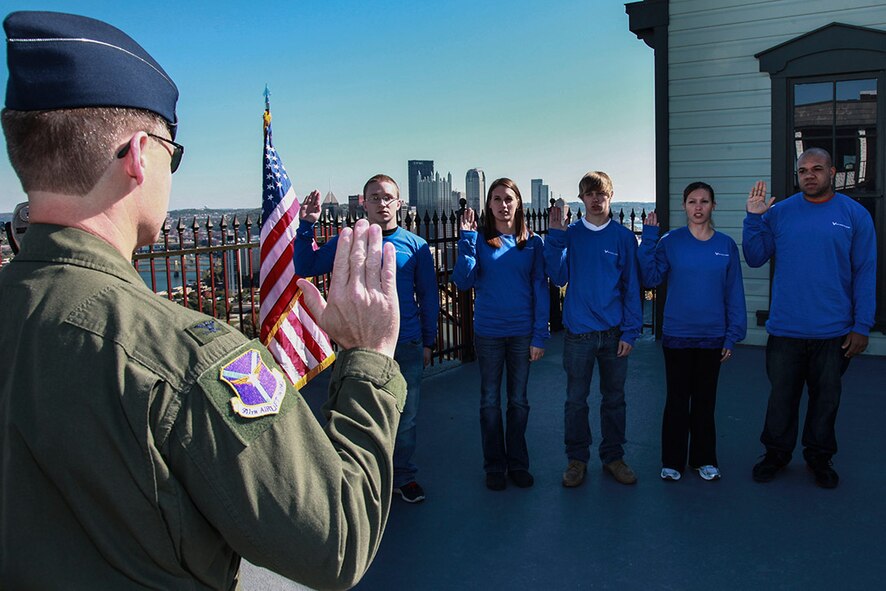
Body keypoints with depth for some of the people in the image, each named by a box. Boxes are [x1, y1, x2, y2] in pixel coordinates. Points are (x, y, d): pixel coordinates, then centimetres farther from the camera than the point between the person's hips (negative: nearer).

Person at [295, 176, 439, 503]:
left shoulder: (416, 245, 0)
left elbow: (428, 297, 6)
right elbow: (305, 268, 2)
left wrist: (428, 341, 5)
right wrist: (306, 227, -9)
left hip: (407, 346, 0)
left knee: (405, 418, 13)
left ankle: (404, 476, 32)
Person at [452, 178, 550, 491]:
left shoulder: (532, 242, 0)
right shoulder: (479, 241, -2)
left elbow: (540, 289, -1)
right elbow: (463, 281, -12)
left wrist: (540, 335, -5)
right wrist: (466, 239, -18)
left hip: (522, 333, 1)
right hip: (488, 333, 0)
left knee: (518, 400, 12)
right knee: (490, 401, 9)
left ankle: (517, 463, 27)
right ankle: (494, 466, 24)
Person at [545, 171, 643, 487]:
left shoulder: (623, 236, 1)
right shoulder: (569, 234, 2)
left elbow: (631, 287, 1)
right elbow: (558, 277, -7)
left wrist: (630, 331, -4)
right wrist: (555, 236, -14)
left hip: (614, 332, 1)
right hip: (578, 332, 0)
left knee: (614, 398, 12)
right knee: (576, 399, 8)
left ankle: (613, 456, 27)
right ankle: (577, 459, 21)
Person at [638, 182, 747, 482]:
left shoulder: (726, 245, 0)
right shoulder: (670, 241, -4)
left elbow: (734, 293, 3)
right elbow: (650, 278, -12)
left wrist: (733, 335, 0)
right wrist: (648, 240, -19)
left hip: (712, 337, 2)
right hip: (677, 336, -1)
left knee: (705, 400, 13)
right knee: (677, 399, 8)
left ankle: (705, 459, 28)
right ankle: (672, 461, 21)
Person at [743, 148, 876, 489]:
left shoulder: (855, 214, -2)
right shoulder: (779, 213, 0)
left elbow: (865, 273, -2)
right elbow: (755, 258, 2)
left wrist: (862, 326, -5)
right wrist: (753, 218, -10)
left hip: (834, 332, 0)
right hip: (785, 329, 0)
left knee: (826, 397, 14)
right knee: (782, 396, 12)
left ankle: (819, 457, 33)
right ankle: (776, 453, 30)